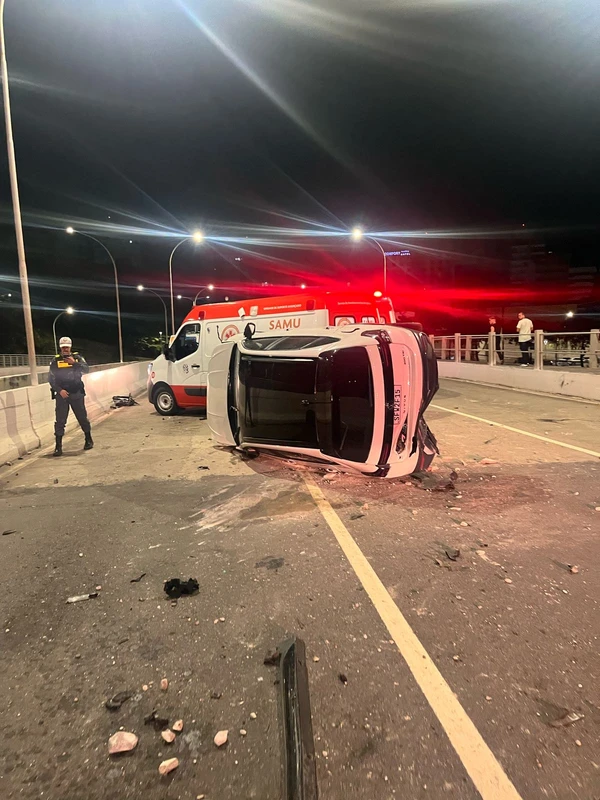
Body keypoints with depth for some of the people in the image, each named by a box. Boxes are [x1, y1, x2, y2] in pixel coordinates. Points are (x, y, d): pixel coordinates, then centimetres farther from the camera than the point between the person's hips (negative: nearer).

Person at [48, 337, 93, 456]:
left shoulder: (77, 357, 5)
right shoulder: (56, 360, 4)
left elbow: (86, 370, -9)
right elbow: (51, 378, 2)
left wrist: (75, 363, -24)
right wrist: (59, 390, -11)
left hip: (77, 393, 0)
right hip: (62, 394, 0)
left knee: (82, 417, 9)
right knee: (60, 420, -2)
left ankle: (89, 440, 25)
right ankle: (58, 446, 3)